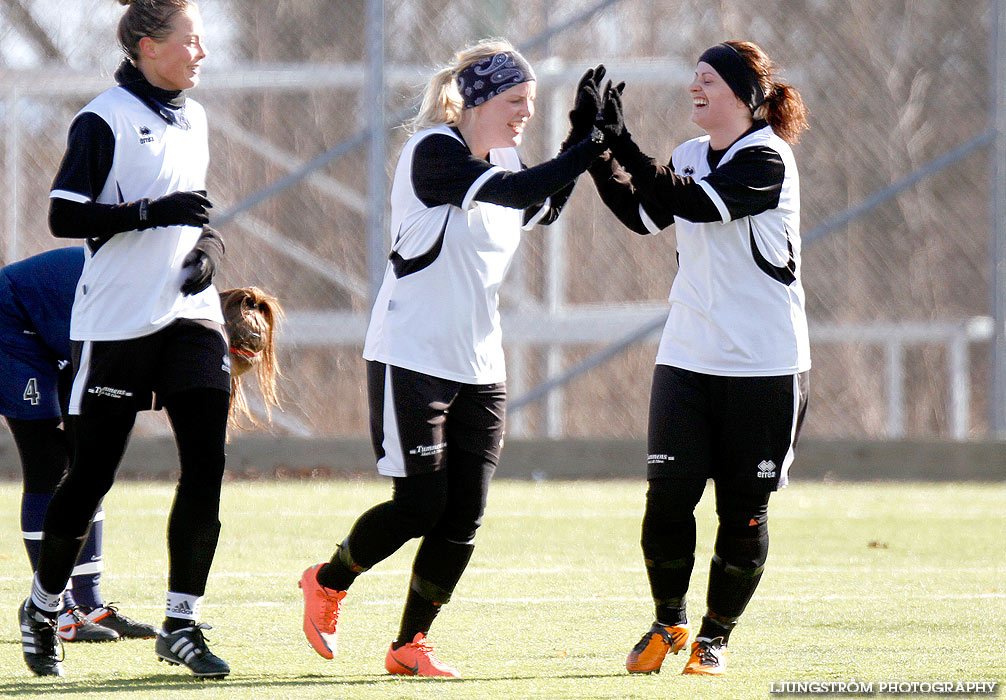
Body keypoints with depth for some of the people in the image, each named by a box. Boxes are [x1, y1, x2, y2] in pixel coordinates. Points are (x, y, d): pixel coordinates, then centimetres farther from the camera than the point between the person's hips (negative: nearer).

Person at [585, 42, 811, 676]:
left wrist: (620, 140, -28)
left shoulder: (767, 160, -12)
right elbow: (643, 214, 18)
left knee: (743, 514, 2)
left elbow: (689, 202, -24)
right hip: (687, 359, 5)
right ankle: (669, 622, 17)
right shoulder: (691, 156, 10)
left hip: (765, 367, -5)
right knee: (667, 499, -3)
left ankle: (716, 636, 18)